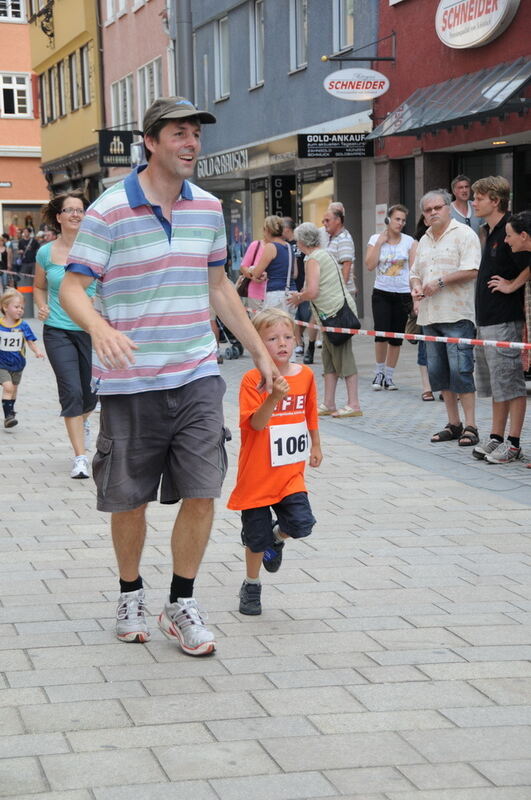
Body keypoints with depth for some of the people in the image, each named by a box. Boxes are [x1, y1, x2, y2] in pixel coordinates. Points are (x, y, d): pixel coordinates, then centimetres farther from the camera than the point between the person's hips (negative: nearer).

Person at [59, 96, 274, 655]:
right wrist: (100, 329, -31)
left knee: (201, 493, -3)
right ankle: (131, 593, 33)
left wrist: (259, 352, 19)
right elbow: (72, 287, -10)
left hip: (197, 377, 3)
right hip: (129, 383, -3)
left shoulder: (208, 209, 7)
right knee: (129, 500, 8)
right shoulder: (109, 211, -8)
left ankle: (181, 605, 15)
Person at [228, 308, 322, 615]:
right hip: (257, 473, -3)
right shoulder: (253, 380, -13)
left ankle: (278, 538, 21)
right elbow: (256, 423, -22)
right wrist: (274, 397, -37)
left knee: (301, 524, -15)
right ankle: (251, 586, 29)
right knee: (257, 538, 6)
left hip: (291, 472, 3)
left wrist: (316, 445, 24)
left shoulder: (305, 375, 3)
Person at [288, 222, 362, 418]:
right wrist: (302, 295, 25)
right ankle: (328, 404, 15)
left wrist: (299, 298, 1)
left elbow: (312, 291, -20)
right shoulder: (325, 254, 18)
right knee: (329, 357, 12)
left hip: (335, 313, -10)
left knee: (343, 357, -7)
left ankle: (353, 405, -6)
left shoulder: (312, 259, -11)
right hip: (340, 309, 10)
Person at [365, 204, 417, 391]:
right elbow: (370, 266, -7)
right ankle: (379, 372, 6)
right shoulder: (375, 239, 3)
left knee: (396, 338, 4)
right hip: (381, 293, -1)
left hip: (403, 294, 1)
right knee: (381, 334, -14)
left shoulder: (409, 241, 3)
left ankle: (389, 376, 17)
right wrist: (380, 243, -9)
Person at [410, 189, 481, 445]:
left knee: (461, 370, -11)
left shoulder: (464, 234, -4)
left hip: (456, 316, -8)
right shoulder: (424, 240, 20)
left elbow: (471, 270, -15)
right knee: (438, 371, 8)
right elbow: (415, 273, 26)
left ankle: (470, 426, -6)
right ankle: (453, 424, 16)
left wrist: (440, 282, -16)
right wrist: (416, 288, 4)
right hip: (430, 316, 8)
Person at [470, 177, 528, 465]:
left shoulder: (509, 231, -14)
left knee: (510, 382, -3)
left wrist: (510, 285, -12)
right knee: (494, 384, 15)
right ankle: (496, 438, 22)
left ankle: (513, 443, 2)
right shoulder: (488, 232, 14)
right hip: (486, 320, 10)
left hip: (505, 321, -10)